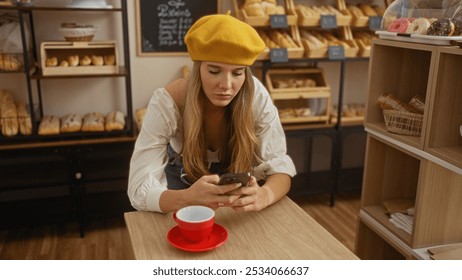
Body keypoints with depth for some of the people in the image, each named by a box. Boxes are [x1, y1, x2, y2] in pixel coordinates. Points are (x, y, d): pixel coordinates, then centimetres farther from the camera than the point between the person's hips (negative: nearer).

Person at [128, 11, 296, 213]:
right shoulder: (167, 102, -31)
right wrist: (188, 198, -56)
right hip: (182, 179, -2)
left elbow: (279, 164, -25)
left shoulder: (256, 96, -27)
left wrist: (264, 195, -48)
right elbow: (140, 190, -35)